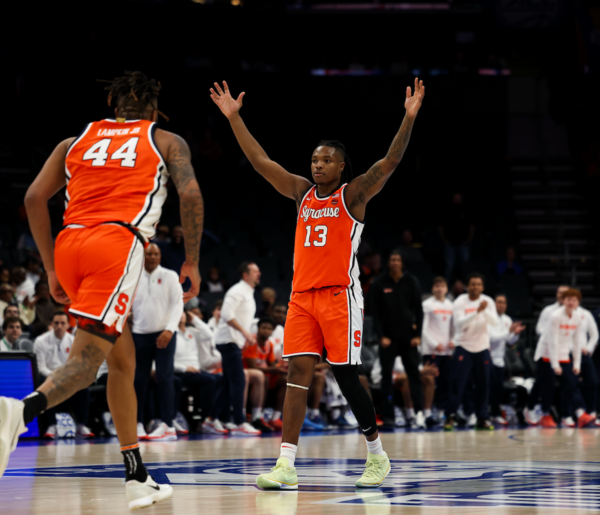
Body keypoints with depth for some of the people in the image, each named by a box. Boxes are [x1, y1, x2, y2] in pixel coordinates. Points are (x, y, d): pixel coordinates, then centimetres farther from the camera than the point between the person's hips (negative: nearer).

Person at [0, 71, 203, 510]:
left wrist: (52, 269, 18)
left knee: (122, 359, 17)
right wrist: (192, 262, 8)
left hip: (70, 243, 5)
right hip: (118, 244, -5)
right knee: (85, 362, -13)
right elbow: (190, 194, 1)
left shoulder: (76, 141, 26)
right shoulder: (166, 141, 19)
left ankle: (137, 477, 18)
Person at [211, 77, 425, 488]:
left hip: (340, 296, -5)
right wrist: (234, 118, 11)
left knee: (347, 377, -2)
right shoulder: (302, 192, 14)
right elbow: (260, 160, 15)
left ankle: (377, 455, 16)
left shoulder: (353, 194, 0)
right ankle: (287, 466, -11)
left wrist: (410, 117, -23)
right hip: (303, 295, 5)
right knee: (298, 372, -5)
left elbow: (390, 162, -12)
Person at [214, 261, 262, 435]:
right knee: (238, 382, -13)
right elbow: (227, 315, -22)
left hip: (234, 342, 10)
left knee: (230, 382, 11)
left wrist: (246, 336, 16)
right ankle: (239, 424, -15)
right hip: (229, 341, -10)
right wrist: (244, 332, -23)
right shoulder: (238, 291, -12)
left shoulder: (248, 293, 19)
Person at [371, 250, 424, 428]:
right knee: (387, 376, 0)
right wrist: (381, 336, -9)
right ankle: (388, 417, 3)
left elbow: (419, 310, 3)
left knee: (414, 374, -5)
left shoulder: (411, 282, 2)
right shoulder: (379, 285, 0)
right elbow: (375, 313, 0)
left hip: (408, 336, 1)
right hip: (388, 337, 0)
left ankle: (418, 412, -8)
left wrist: (417, 335, -5)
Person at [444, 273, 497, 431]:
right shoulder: (460, 302, -7)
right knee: (458, 384, -7)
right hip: (463, 348, -3)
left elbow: (494, 321, -12)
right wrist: (477, 311, -32)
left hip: (482, 348, 3)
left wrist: (485, 311, -32)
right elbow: (460, 323, -20)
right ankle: (450, 417, -2)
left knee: (483, 385, 3)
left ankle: (482, 418, 11)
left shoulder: (488, 301, 1)